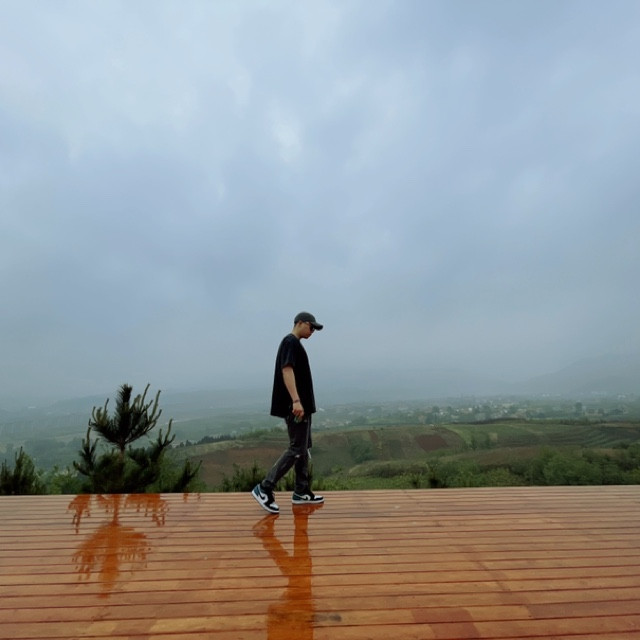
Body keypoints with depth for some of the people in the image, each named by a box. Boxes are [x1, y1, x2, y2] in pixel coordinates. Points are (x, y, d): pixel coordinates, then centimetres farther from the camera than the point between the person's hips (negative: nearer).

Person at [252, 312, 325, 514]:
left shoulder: (294, 344, 19)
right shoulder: (291, 342, -12)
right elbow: (287, 370, -24)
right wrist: (296, 400, -30)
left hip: (302, 406, 11)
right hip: (296, 406, -11)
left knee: (304, 448, 14)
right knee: (296, 449, -7)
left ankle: (301, 491, 22)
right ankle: (264, 488, -2)